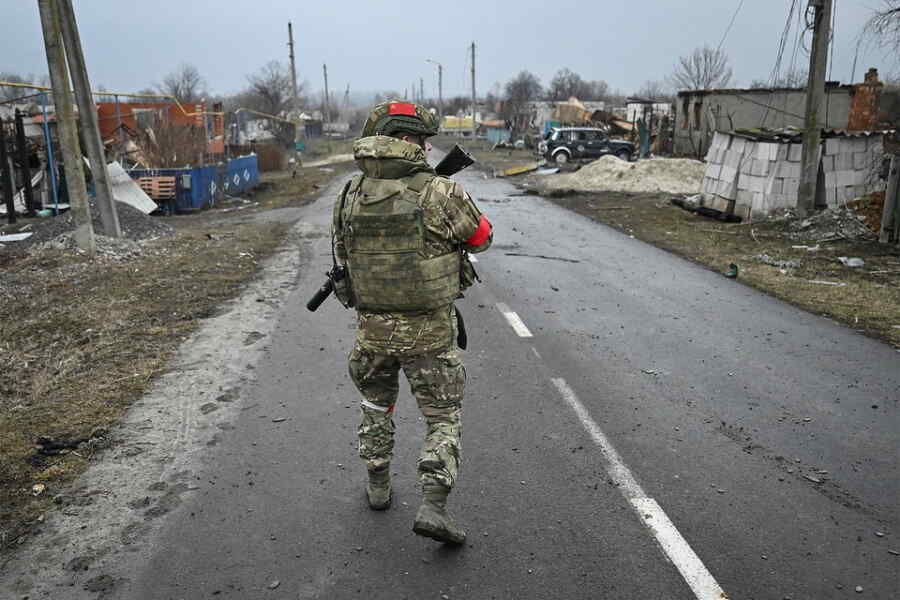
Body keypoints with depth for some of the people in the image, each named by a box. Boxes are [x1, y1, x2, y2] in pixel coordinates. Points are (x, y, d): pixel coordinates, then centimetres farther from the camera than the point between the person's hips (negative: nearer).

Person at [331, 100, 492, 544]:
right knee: (443, 418, 12)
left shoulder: (349, 197, -4)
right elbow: (481, 237, 0)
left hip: (372, 328, 4)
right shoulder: (439, 194, -17)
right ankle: (433, 506, 3)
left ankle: (378, 486, 38)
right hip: (429, 332, -4)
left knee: (376, 405, 28)